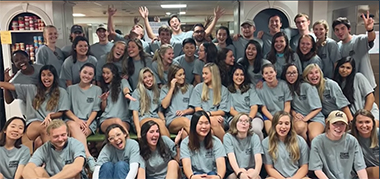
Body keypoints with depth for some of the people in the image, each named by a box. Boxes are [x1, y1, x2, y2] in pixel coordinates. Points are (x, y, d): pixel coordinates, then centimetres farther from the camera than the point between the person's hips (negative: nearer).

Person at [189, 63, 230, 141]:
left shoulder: (223, 90, 14)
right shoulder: (198, 88, 14)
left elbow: (223, 112, 8)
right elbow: (197, 109, 6)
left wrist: (209, 113, -12)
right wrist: (215, 116, -9)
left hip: (219, 120, 1)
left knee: (214, 121, -36)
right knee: (213, 121, -36)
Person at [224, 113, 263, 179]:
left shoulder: (254, 137, 1)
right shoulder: (228, 137, -3)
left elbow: (258, 157, -15)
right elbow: (231, 157, -18)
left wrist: (256, 172, -39)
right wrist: (239, 172, -39)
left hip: (251, 172, 1)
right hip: (233, 173, -1)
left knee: (251, 172, -33)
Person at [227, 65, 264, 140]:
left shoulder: (250, 88, 17)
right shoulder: (229, 90, 14)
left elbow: (254, 107, 6)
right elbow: (231, 110, 5)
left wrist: (249, 118, -15)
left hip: (253, 116, 1)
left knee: (256, 128, -35)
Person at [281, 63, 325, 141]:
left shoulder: (307, 86, -4)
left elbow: (318, 108, -4)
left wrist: (305, 118, -14)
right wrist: (294, 113, -7)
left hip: (314, 117, -2)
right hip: (299, 117, 2)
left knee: (314, 137, -33)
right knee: (300, 127, -36)